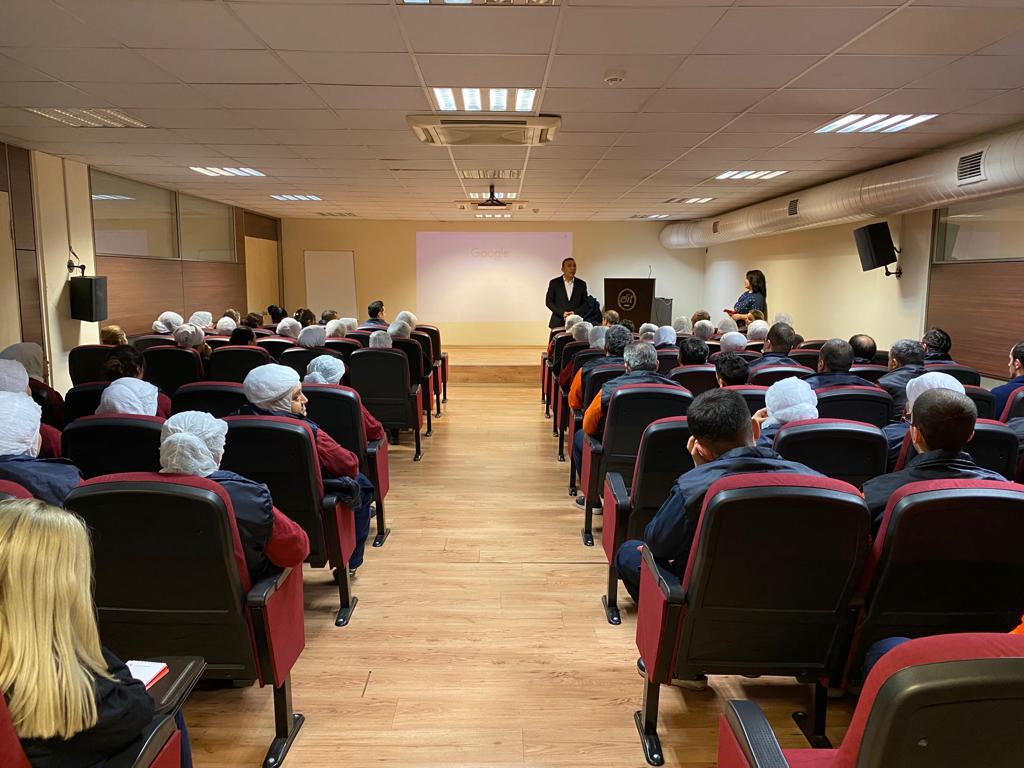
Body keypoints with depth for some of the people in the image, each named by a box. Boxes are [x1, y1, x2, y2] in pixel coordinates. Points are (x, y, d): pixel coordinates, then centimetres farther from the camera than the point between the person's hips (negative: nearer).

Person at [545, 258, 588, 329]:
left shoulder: (581, 284, 10)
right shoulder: (554, 283, 6)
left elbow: (585, 303, 10)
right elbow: (548, 302, 2)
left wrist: (575, 313, -8)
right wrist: (562, 313, -10)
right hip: (558, 323, -1)